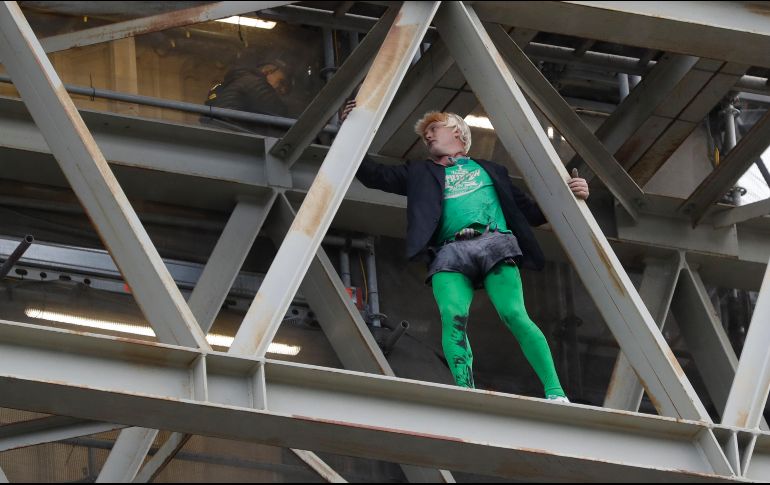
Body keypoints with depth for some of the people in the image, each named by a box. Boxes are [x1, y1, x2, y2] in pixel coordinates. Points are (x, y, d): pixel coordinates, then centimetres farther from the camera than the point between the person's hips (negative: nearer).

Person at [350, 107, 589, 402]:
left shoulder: (490, 170, 31)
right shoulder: (421, 174, 33)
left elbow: (530, 212, 29)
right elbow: (374, 175, 24)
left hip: (494, 243, -1)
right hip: (450, 253, 1)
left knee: (515, 316, -23)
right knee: (452, 317, -28)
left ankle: (555, 393, -28)